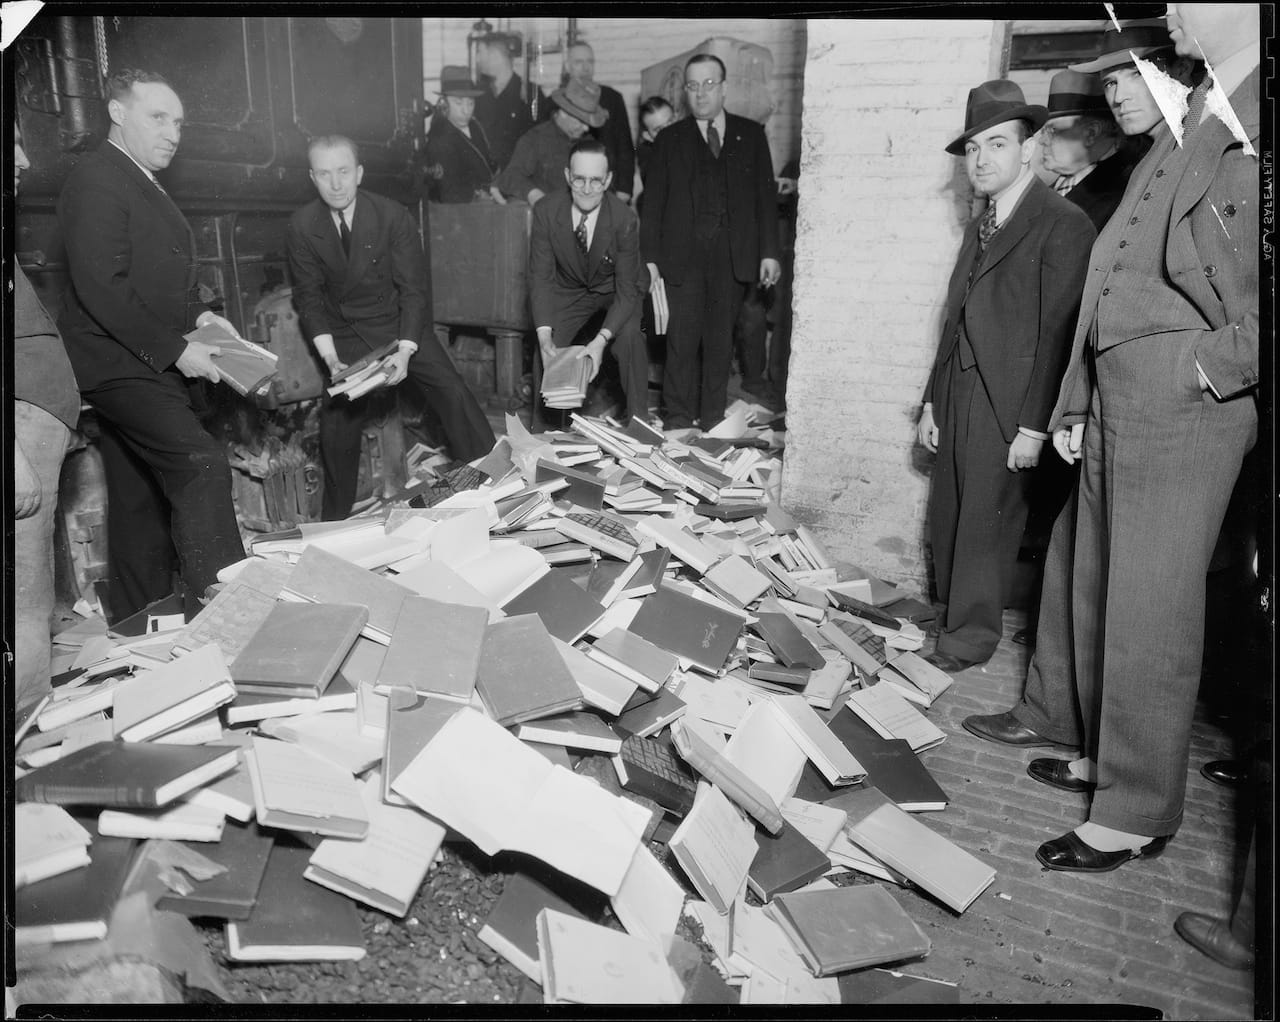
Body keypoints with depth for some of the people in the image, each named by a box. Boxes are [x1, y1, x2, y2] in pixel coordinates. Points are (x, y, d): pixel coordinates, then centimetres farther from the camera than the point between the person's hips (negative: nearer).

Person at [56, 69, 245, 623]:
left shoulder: (143, 183, 21)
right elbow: (100, 286, -19)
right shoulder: (95, 180, -10)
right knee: (200, 464, -24)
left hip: (153, 364, 10)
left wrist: (195, 314, 11)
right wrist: (174, 349, -19)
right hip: (120, 363, -10)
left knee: (144, 499, 13)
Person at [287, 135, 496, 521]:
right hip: (345, 334, 1)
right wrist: (329, 357, -16)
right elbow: (309, 297, -4)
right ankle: (335, 522, 17)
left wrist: (405, 351, -23)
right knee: (336, 422, -2)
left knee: (453, 395, -14)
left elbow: (414, 288, -13)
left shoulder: (393, 215, -15)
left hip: (399, 323, -1)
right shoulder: (302, 226, -10)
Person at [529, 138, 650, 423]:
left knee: (629, 335, -30)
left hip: (614, 293, -2)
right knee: (548, 351, -16)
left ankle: (638, 421, -13)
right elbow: (541, 276, -15)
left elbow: (626, 290, -23)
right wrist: (544, 334, -29)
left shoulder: (624, 219, -25)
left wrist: (601, 340, -37)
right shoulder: (546, 211, -19)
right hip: (568, 292, 2)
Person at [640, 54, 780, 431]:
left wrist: (769, 252, 2)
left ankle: (713, 422, 13)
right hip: (683, 255, -1)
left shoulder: (750, 135, 13)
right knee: (682, 340, -3)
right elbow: (652, 204, 7)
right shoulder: (670, 140, 11)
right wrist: (650, 260, -2)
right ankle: (678, 424, 5)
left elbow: (765, 196, 10)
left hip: (733, 255, 1)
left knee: (721, 340, 4)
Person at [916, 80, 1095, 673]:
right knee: (946, 519, 11)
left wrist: (1034, 426, -17)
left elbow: (1057, 334, -14)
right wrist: (933, 401, 14)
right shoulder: (979, 229, 17)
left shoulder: (1063, 225, -9)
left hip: (1007, 405, -7)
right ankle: (949, 615, 24)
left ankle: (971, 637, 15)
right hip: (958, 399, 7)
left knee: (987, 524, 1)